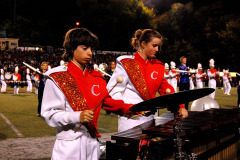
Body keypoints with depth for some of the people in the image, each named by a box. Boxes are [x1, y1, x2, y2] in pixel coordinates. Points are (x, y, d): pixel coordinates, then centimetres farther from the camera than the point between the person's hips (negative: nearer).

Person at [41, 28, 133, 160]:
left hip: (92, 143, 5)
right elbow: (49, 114, -11)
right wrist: (77, 116, -25)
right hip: (68, 145, -5)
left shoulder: (96, 77, 12)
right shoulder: (57, 77, -6)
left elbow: (108, 101, 11)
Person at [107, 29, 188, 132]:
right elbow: (113, 91, -9)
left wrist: (180, 107, -2)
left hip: (149, 119, 5)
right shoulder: (127, 63, -5)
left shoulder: (158, 66, 12)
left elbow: (165, 88, 11)